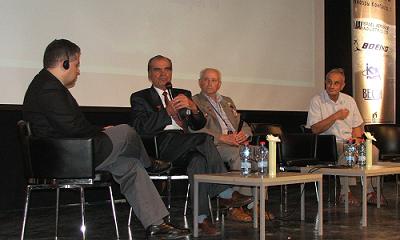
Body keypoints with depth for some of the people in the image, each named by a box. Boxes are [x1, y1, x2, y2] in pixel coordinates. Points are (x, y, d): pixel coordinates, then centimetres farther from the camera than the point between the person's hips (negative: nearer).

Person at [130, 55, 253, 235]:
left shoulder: (183, 94, 27)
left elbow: (198, 125, 16)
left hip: (185, 149, 4)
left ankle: (201, 217, -34)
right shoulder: (140, 98, 15)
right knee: (204, 138, -28)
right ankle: (225, 193, -25)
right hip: (160, 148, -4)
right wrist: (167, 111, -13)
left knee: (199, 159, -34)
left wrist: (193, 107, -6)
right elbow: (141, 128, -4)